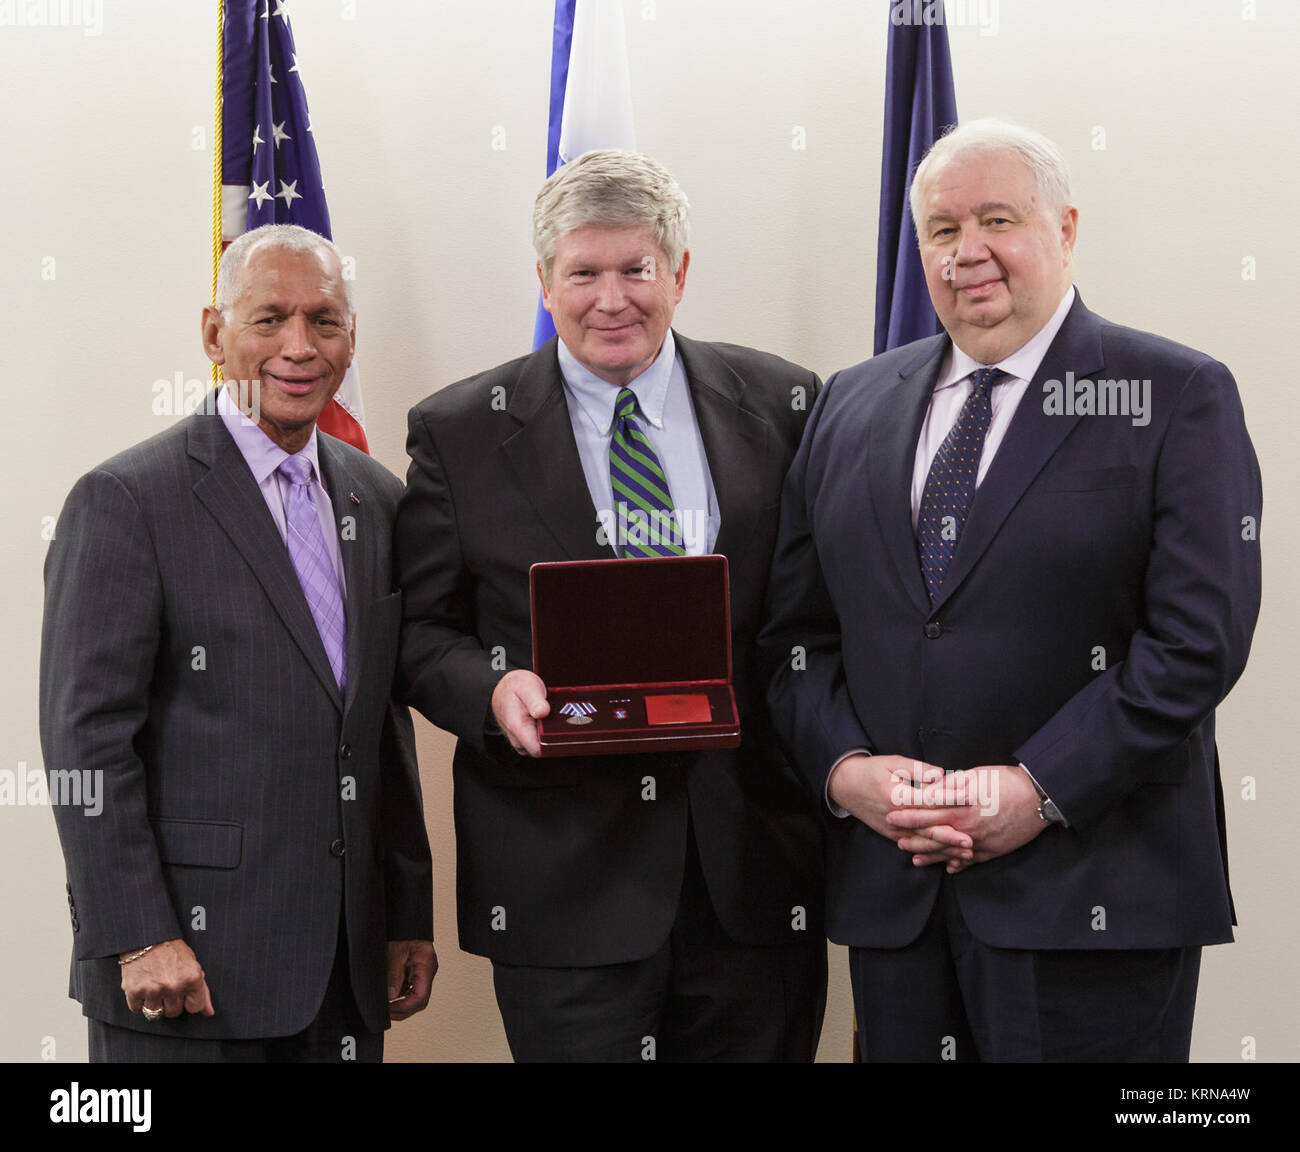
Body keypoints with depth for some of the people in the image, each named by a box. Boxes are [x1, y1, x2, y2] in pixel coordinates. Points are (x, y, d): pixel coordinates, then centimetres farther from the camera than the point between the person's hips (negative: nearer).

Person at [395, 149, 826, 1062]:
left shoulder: (780, 405, 5)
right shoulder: (459, 432, 2)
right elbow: (421, 629, 5)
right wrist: (492, 689, -16)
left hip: (756, 877, 2)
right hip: (563, 876, -1)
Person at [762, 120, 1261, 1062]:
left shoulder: (1176, 397, -1)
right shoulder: (852, 407, 13)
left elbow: (1200, 637, -10)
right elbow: (798, 629, 12)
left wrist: (1042, 790, -16)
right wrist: (843, 766, -6)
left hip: (1089, 891, -4)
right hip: (891, 888, 4)